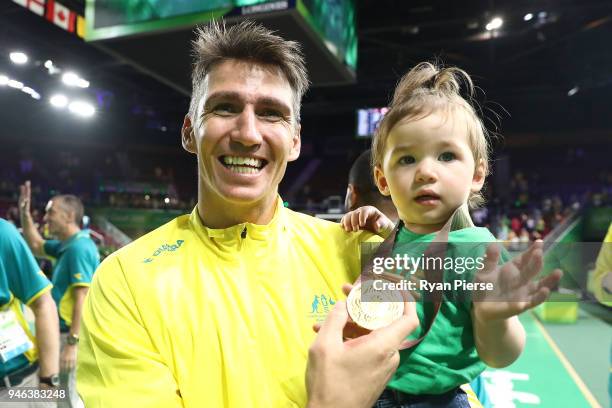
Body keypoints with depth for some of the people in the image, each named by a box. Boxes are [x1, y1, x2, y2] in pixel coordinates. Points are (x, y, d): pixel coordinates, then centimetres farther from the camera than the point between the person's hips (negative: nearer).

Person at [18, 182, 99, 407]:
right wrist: (24, 213, 19)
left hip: (73, 336, -10)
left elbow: (83, 299, -24)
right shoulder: (68, 245, 11)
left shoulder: (79, 247, -19)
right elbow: (35, 246, 29)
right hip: (66, 333, 10)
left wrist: (72, 343, -26)